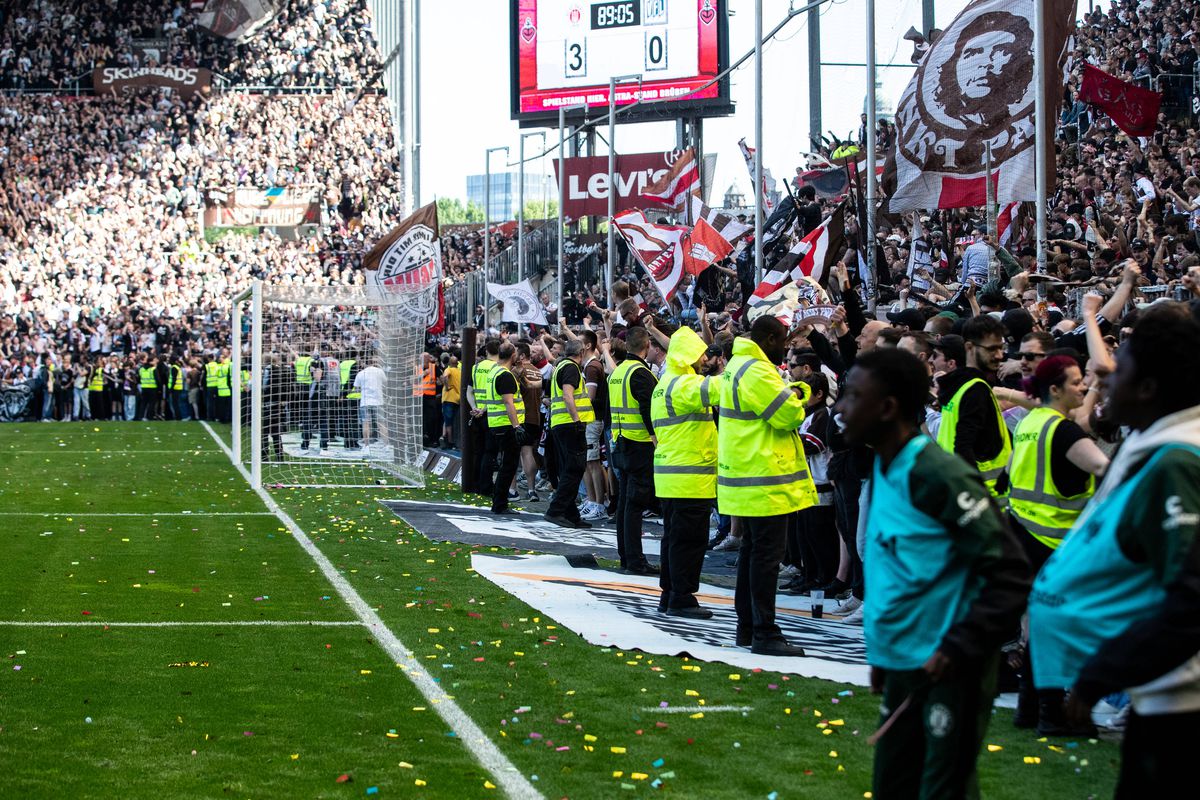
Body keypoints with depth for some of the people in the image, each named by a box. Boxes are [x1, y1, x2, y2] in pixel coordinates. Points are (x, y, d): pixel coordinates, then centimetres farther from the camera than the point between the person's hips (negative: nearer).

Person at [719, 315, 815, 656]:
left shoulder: (739, 365, 16)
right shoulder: (756, 372, -18)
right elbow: (788, 414, -19)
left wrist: (794, 393, 2)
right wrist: (797, 398, 0)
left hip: (749, 479, 11)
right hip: (765, 478, -11)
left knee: (753, 551, 16)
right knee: (766, 554, -8)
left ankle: (746, 628, 22)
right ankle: (765, 634, -6)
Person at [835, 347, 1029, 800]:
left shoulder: (939, 475, -18)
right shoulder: (883, 469, 8)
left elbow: (1010, 574, -19)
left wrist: (960, 649, -22)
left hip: (949, 668, -9)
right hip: (902, 665, 9)